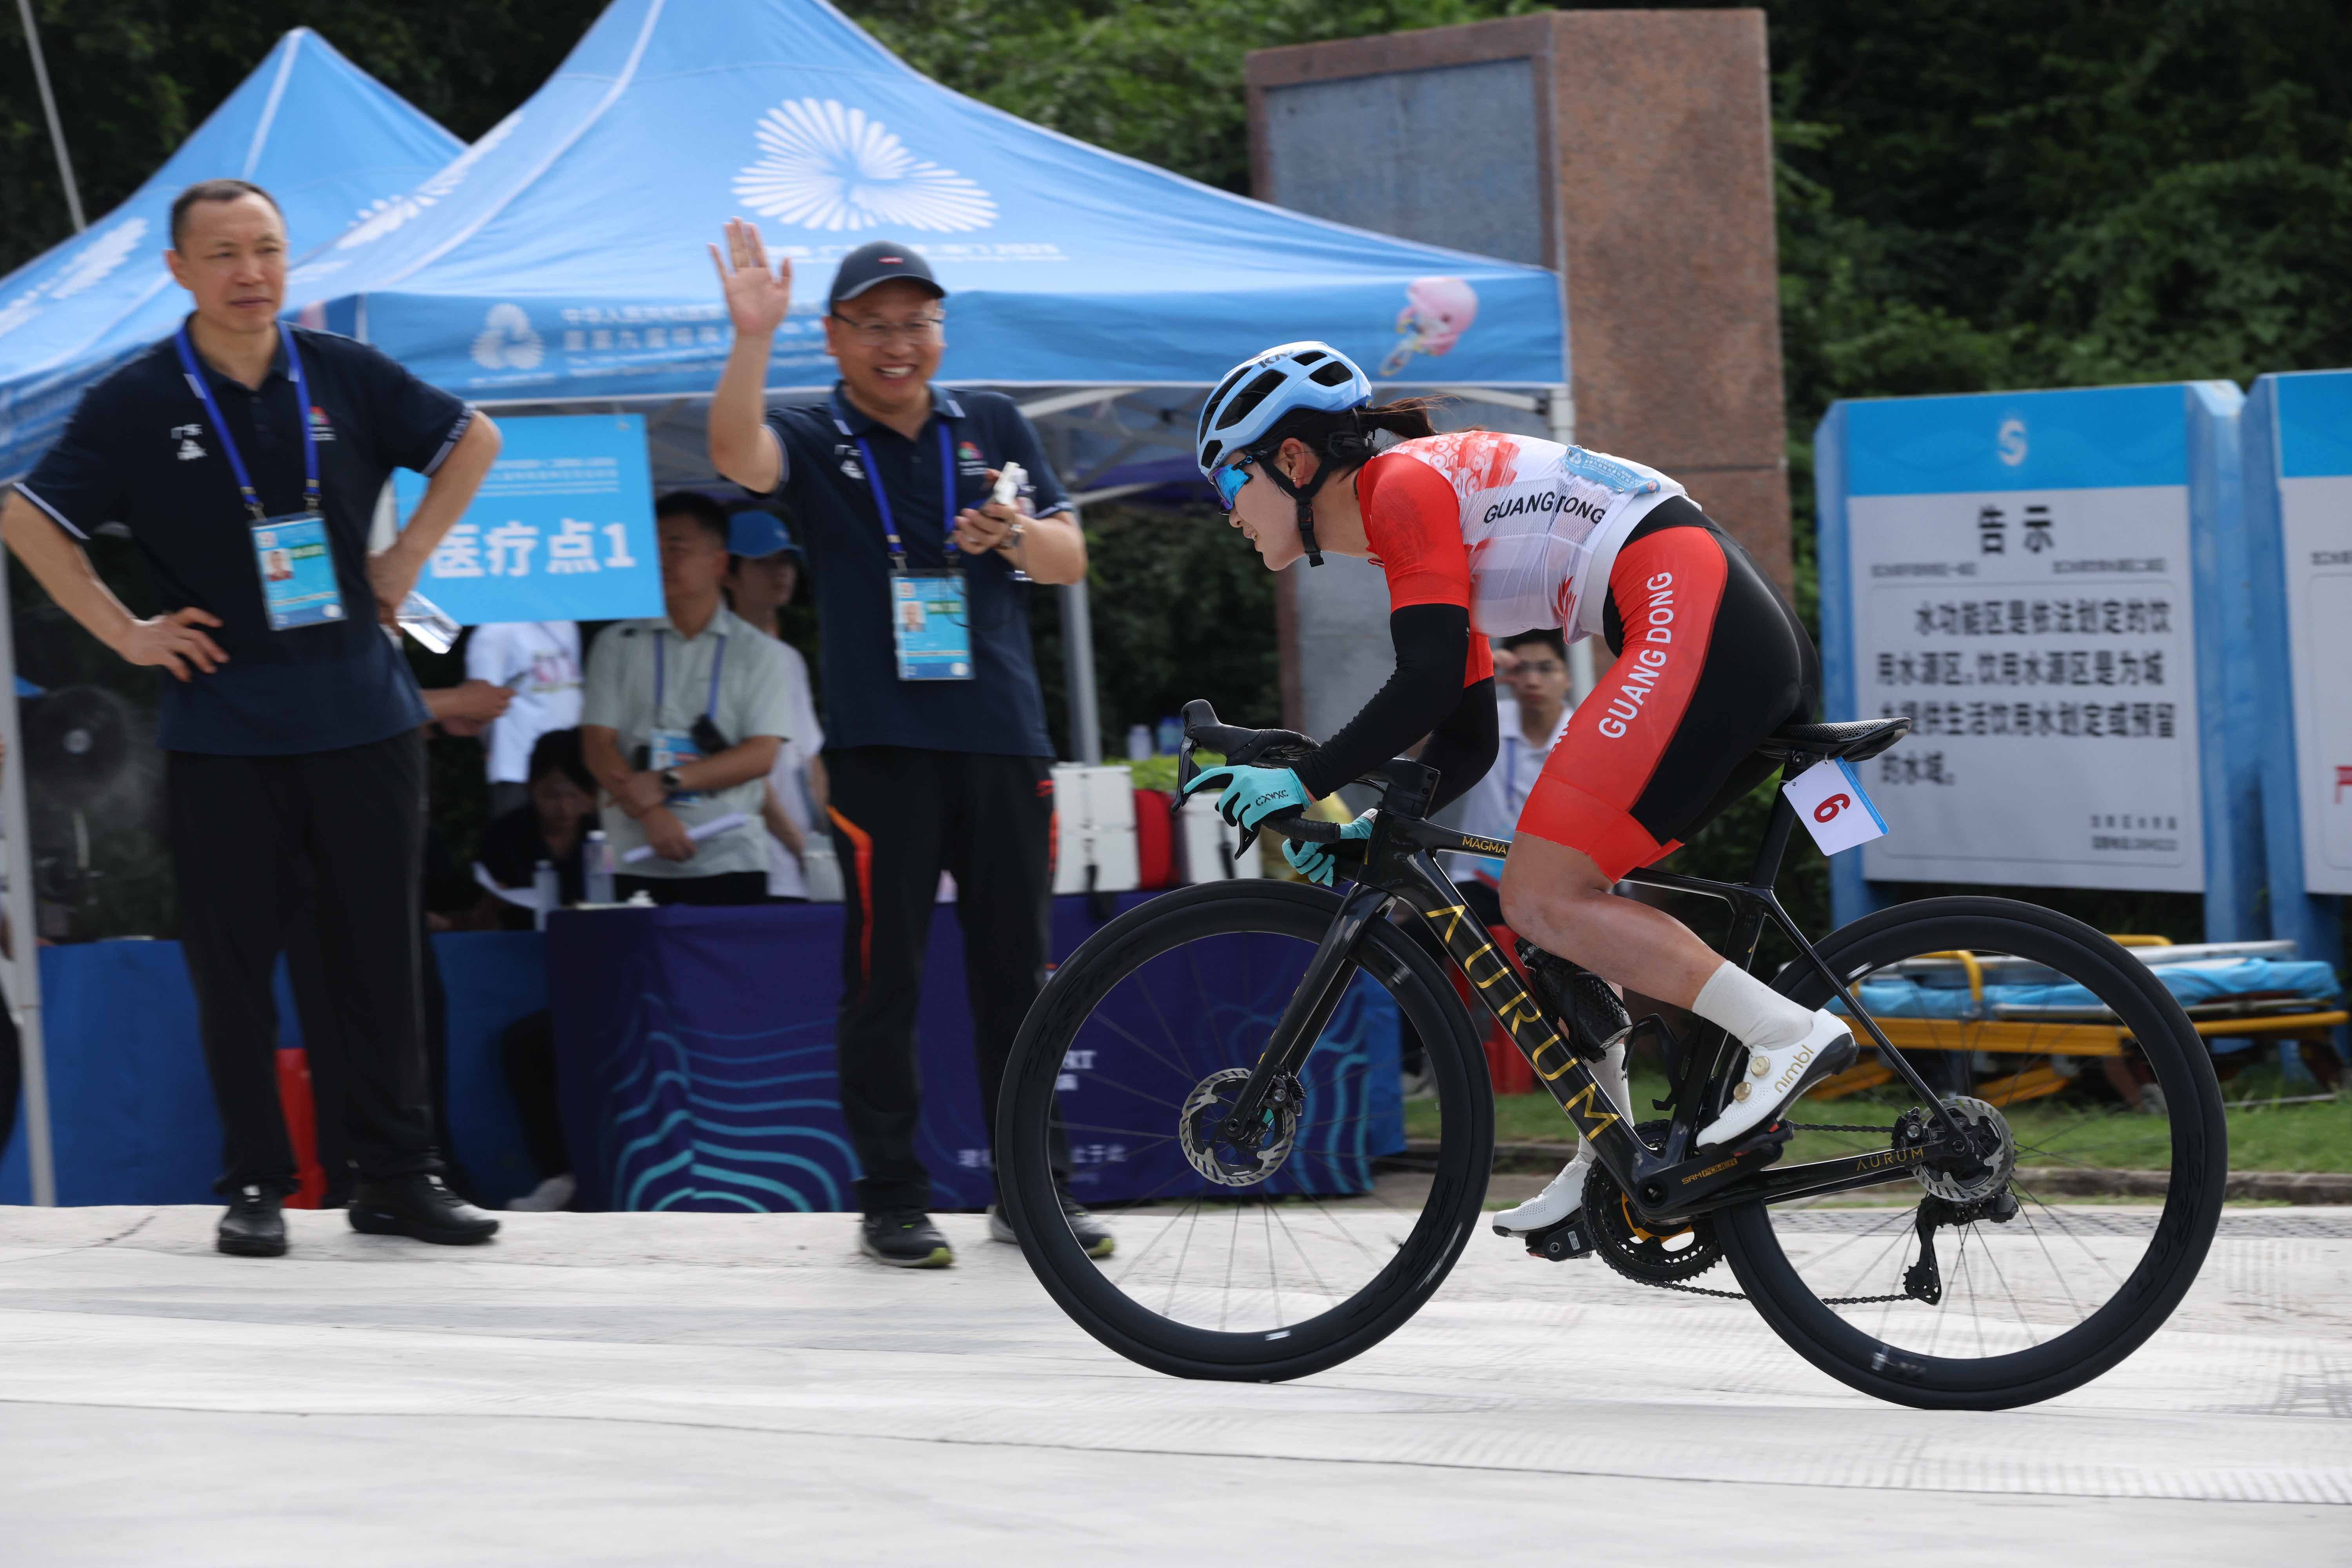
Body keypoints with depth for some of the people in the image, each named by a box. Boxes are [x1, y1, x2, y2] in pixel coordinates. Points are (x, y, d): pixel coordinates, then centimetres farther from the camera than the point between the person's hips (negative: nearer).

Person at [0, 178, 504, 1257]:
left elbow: (470, 440, 18)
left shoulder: (344, 377, 4)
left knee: (382, 956, 3)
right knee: (234, 965, 1)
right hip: (220, 733, -2)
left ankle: (399, 1176, 10)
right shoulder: (138, 403, -2)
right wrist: (125, 631, -4)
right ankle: (255, 1184, 9)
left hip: (362, 721, 2)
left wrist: (407, 558, 9)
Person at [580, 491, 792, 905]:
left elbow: (761, 755, -1)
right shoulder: (618, 644, 11)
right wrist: (650, 813, -14)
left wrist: (667, 782, -11)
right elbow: (598, 746, 2)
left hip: (730, 859, -1)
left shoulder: (758, 652, 8)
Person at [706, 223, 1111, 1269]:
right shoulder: (817, 445, 5)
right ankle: (891, 1201, 3)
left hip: (1002, 738, 3)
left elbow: (1070, 560, 12)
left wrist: (1012, 535, -10)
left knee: (1018, 974, 6)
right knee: (884, 977, -3)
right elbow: (737, 453, -18)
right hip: (883, 746, -3)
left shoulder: (992, 428, 14)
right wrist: (752, 338, -32)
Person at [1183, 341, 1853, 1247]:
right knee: (1563, 899, 14)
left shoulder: (1404, 484, -3)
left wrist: (1304, 782, -7)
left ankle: (1788, 1034, -18)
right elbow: (1469, 744, 27)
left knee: (1544, 901, -12)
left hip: (1694, 622, -10)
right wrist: (1374, 829, 14)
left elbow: (1430, 686, -14)